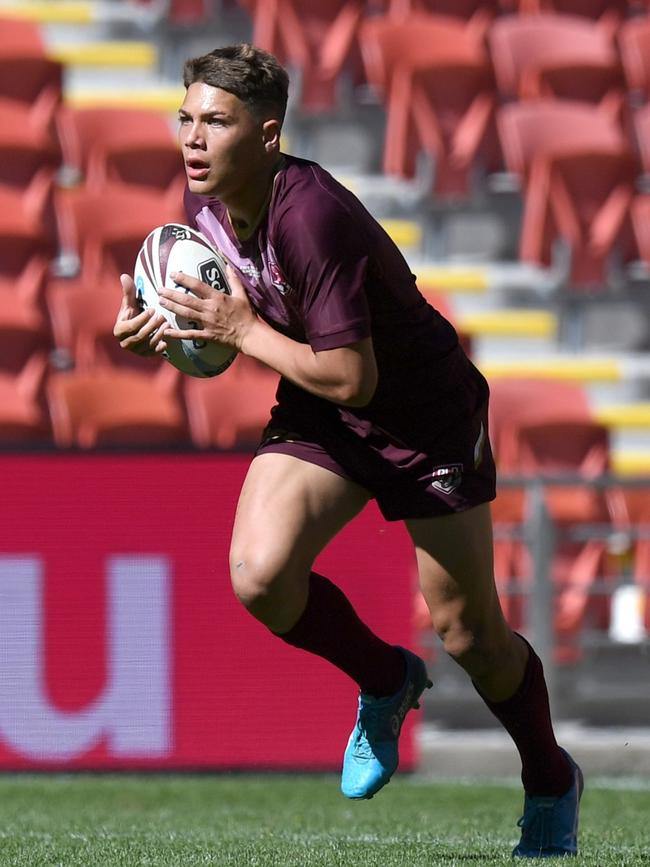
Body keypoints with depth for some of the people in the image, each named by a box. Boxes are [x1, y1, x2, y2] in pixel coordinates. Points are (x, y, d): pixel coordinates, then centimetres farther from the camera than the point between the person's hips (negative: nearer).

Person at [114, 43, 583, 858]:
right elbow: (234, 309, 13)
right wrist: (152, 327, -6)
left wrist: (242, 330, -25)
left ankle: (551, 786, 28)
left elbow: (350, 377, -32)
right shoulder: (206, 198, -6)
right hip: (318, 418, 6)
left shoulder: (313, 218, -32)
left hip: (427, 414, -6)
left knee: (468, 635, 1)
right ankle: (384, 681, 11)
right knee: (259, 575, -19)